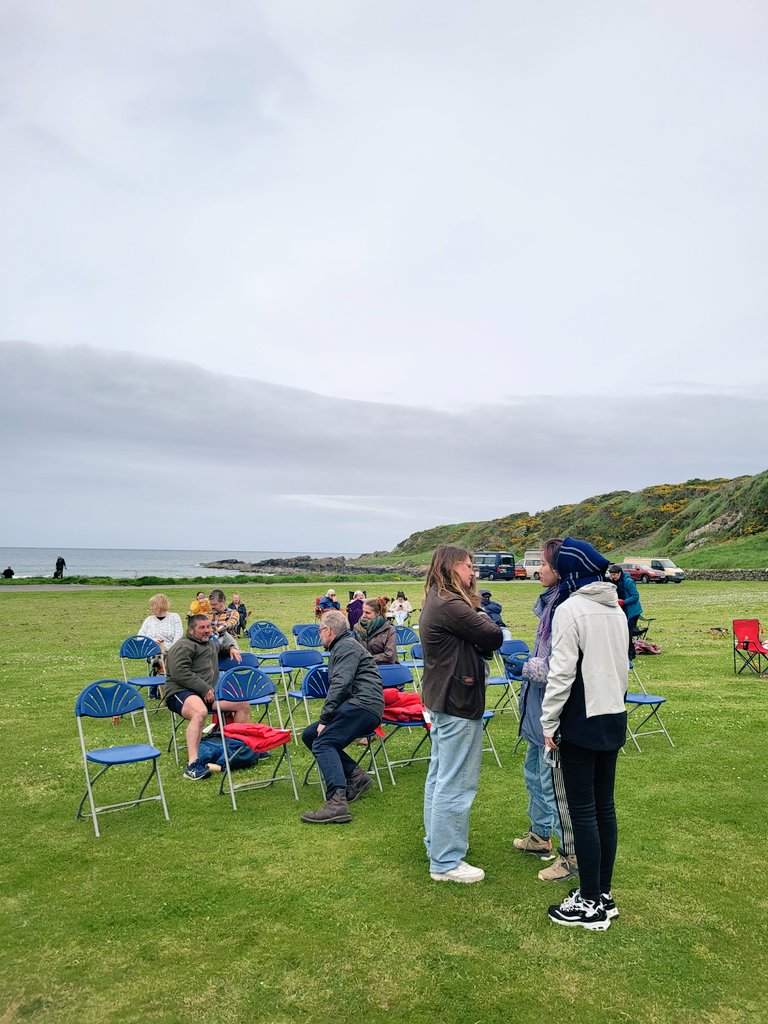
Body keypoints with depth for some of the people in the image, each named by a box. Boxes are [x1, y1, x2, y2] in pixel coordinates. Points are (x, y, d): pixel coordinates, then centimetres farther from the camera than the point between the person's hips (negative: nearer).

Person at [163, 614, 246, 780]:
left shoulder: (209, 644, 24)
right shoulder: (183, 646, -6)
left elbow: (220, 648, 48)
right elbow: (180, 673, -19)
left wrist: (231, 648, 24)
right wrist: (204, 689, -21)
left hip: (207, 692, 9)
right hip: (181, 692, -9)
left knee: (244, 704, 2)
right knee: (200, 712, -42)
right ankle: (193, 764, -46)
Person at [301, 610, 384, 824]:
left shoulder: (347, 646, -2)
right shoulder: (342, 647, 31)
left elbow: (341, 684, -16)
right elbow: (337, 684, 32)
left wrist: (324, 719, -17)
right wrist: (325, 720, 24)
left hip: (363, 704, -10)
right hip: (357, 705, 10)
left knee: (322, 743, -23)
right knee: (309, 735, 5)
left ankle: (337, 802, -38)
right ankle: (355, 775, -3)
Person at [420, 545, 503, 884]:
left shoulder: (436, 603, 11)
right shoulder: (450, 606, -23)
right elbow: (494, 637, -17)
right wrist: (478, 615, -1)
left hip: (440, 701, 11)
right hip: (458, 705, -11)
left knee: (439, 776, 20)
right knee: (456, 784, -1)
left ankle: (436, 843, 35)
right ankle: (446, 862, 9)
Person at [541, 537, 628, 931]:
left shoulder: (569, 610, -15)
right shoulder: (616, 610, 8)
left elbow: (562, 673, -17)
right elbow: (621, 665, 15)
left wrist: (549, 723, -10)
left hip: (582, 721, -8)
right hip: (614, 718, 8)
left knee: (582, 811, 2)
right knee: (604, 806, 14)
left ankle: (590, 905, 11)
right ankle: (604, 894, 25)